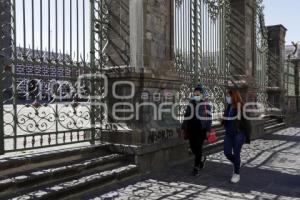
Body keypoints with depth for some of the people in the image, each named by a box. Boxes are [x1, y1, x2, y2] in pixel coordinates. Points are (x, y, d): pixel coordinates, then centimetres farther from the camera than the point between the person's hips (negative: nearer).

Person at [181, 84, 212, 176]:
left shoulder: (206, 105, -3)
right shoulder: (190, 104, 11)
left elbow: (208, 118, -5)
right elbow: (186, 117, 16)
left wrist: (208, 130, -10)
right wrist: (183, 128, 14)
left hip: (201, 130, -5)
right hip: (191, 130, 5)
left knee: (198, 148, -4)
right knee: (192, 147, 8)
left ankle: (196, 167, 6)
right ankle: (202, 158, 37)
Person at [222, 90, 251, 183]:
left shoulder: (241, 107, -13)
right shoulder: (228, 107, 7)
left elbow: (246, 122, -12)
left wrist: (247, 136, -11)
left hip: (239, 133, -6)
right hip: (229, 133, 6)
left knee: (236, 154, 0)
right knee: (227, 152, 5)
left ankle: (237, 174, 17)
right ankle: (236, 164, 35)